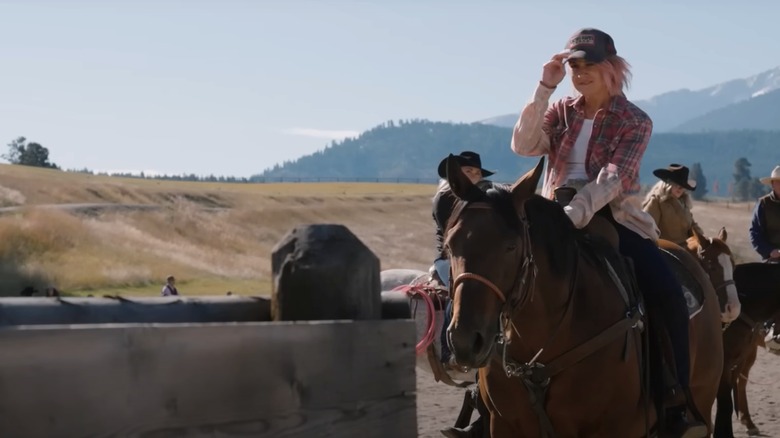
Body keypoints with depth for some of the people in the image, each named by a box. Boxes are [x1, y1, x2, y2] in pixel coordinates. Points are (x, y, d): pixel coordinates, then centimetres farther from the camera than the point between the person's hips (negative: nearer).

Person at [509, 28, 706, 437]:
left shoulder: (635, 122, -4)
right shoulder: (562, 111, 9)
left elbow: (612, 179, -18)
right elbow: (523, 145, -7)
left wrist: (576, 213, -35)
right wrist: (544, 88, -13)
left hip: (611, 218, -2)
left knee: (669, 294, -23)